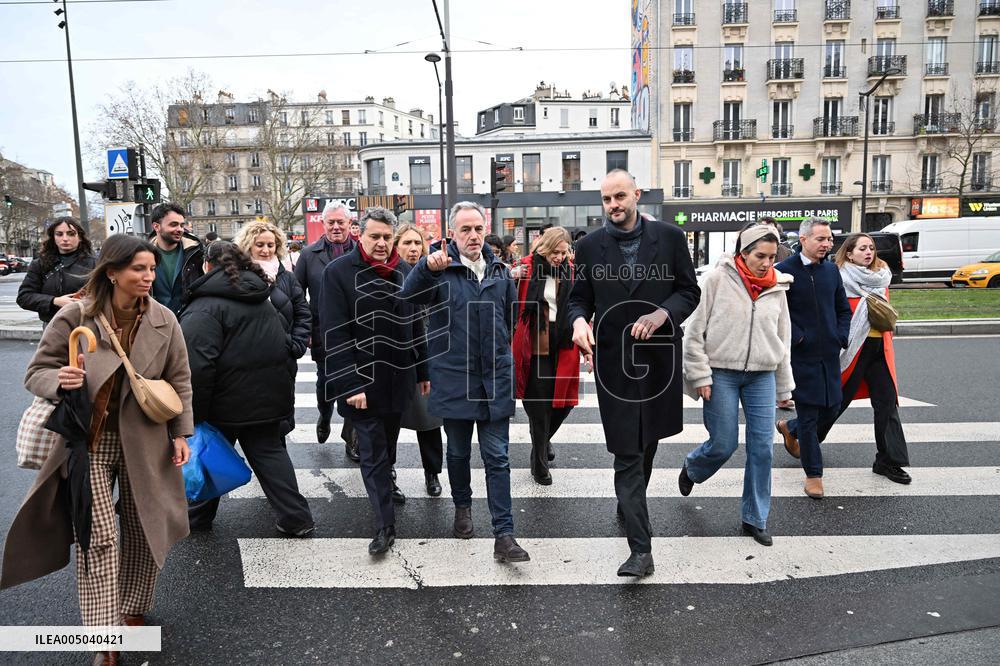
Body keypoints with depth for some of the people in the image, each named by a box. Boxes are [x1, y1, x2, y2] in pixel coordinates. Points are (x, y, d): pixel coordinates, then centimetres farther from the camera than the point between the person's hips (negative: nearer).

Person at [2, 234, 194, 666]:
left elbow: (180, 380, 3)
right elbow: (36, 373, -3)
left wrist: (181, 433, -1)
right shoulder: (74, 318, -10)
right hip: (87, 441, -2)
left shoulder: (164, 320, -4)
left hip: (143, 441, 2)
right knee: (98, 535, -4)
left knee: (143, 531, 12)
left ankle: (133, 612, 36)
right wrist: (58, 381, -26)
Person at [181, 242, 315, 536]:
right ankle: (297, 518, 11)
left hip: (227, 401, -6)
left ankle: (197, 515, 32)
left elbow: (197, 364, -22)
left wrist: (193, 414, -16)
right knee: (270, 451, 13)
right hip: (269, 395, 6)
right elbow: (284, 347, 15)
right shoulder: (262, 299, 11)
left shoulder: (205, 306, -15)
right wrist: (285, 387, 21)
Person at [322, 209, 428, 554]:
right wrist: (350, 384, -19)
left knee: (389, 444, 21)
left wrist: (423, 371, 12)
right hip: (363, 381, -4)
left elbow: (415, 325, 12)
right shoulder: (338, 272, -9)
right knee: (373, 452, 0)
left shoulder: (404, 272, 6)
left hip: (399, 379, 5)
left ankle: (385, 484, 47)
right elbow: (335, 334, -14)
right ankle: (385, 525, 9)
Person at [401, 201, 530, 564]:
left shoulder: (499, 271, 8)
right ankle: (463, 507, 40)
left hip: (495, 380, 2)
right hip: (454, 380, -2)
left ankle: (504, 535, 6)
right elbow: (410, 293, -27)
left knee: (497, 458, 2)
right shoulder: (440, 268, -5)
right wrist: (427, 267, -46)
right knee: (458, 452, 16)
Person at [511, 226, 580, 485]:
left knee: (565, 401, 9)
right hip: (535, 349, -4)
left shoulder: (571, 271, 7)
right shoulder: (527, 268, -4)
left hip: (563, 349, 4)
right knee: (539, 406, 3)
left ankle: (544, 438, 41)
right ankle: (540, 464, 20)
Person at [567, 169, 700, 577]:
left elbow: (690, 291, 2)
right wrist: (579, 321, -17)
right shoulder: (589, 246, 0)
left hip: (660, 357, 2)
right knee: (627, 454, -3)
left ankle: (629, 506, 46)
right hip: (614, 360, -2)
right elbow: (579, 298, 5)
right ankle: (641, 548, 1)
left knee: (648, 441, 19)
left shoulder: (669, 237, 0)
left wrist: (662, 314, -17)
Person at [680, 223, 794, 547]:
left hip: (761, 376, 4)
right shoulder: (718, 279, -8)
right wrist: (700, 376, -11)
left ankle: (755, 519, 18)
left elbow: (783, 338, 14)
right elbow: (694, 331, -7)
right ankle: (690, 468, 35)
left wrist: (784, 387, 16)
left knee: (762, 447, 3)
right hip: (721, 373, -4)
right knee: (724, 444, 0)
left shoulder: (777, 287, 6)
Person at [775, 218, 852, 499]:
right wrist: (796, 338, -15)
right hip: (801, 356, -6)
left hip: (829, 354, 6)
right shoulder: (784, 270, -10)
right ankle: (813, 475, 15)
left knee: (831, 409, 13)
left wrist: (841, 337, 4)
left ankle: (790, 428, 42)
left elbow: (843, 309, 16)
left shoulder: (831, 270, 9)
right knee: (809, 416, 1)